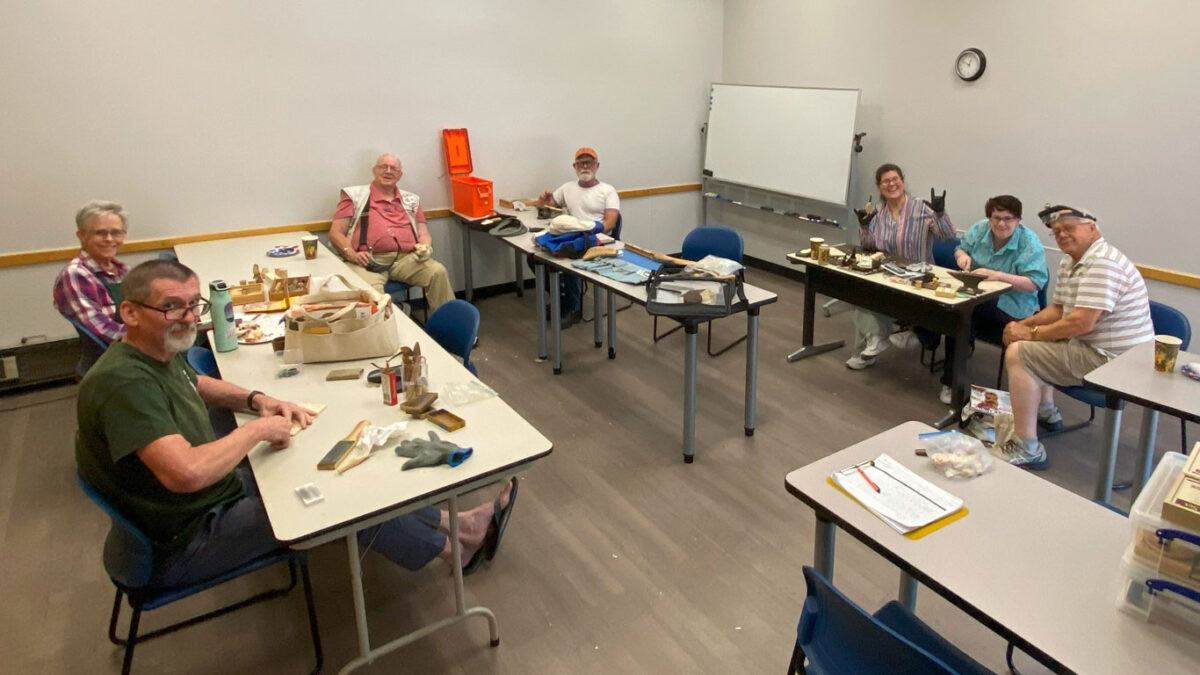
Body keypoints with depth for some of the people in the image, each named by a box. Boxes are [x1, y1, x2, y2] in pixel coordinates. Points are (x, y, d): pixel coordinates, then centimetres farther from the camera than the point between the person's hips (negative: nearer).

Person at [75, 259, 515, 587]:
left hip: (219, 492, 9)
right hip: (185, 544, -9)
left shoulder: (157, 353, -1)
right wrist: (258, 428, -25)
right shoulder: (124, 381, -31)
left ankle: (454, 522, 19)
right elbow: (187, 472, -42)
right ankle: (456, 546, 10)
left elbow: (195, 384, 23)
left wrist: (256, 400, 4)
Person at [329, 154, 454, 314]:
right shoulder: (355, 195, 14)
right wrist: (352, 255, -11)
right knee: (371, 291, -37)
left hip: (406, 258, 3)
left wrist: (425, 247, -4)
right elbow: (335, 233, 9)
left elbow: (423, 234, 22)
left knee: (438, 271, -27)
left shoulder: (410, 200, 24)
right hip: (369, 260, -3)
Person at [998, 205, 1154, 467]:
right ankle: (1045, 412, 35)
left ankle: (1028, 450, -15)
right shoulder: (1069, 262, 11)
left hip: (1112, 360, -11)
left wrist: (1032, 333, -17)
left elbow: (1081, 323, -28)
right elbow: (1058, 308, 17)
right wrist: (1024, 324, -1)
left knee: (1017, 354, -20)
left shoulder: (1102, 263, -22)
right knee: (1030, 342, 25)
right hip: (1094, 347, 11)